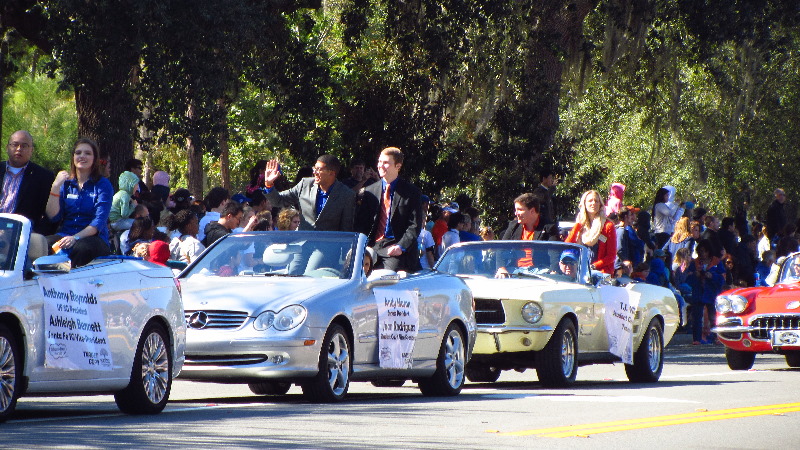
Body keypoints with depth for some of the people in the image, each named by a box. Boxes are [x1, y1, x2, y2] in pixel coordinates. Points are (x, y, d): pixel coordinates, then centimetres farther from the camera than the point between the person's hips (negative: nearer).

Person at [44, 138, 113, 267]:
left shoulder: (103, 185, 3)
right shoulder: (66, 183, 15)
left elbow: (99, 221, -8)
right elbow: (53, 217, 4)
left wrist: (76, 237, -23)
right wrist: (55, 187, -6)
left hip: (93, 238, -3)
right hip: (65, 235, 3)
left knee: (82, 248, -39)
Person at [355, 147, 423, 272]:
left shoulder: (411, 192, 4)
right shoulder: (370, 191, 15)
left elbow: (415, 226, -1)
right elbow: (361, 223, 14)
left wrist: (401, 246, -15)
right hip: (373, 249, 4)